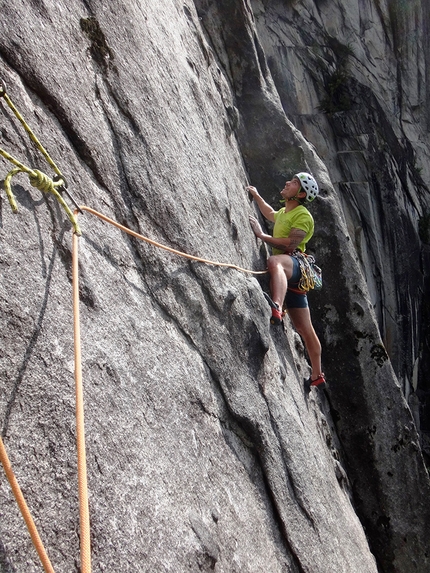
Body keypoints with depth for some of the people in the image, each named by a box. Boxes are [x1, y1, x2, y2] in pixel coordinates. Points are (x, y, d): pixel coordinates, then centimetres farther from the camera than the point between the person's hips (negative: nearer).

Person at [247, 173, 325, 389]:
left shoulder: (303, 215, -3)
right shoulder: (284, 212, 25)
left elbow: (290, 244, -18)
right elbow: (271, 215, 50)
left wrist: (262, 235, -16)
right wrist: (256, 196, 44)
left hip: (296, 265, -9)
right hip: (287, 274, 9)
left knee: (274, 261, -44)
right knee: (304, 329, 12)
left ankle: (277, 308, -70)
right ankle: (317, 376, 21)